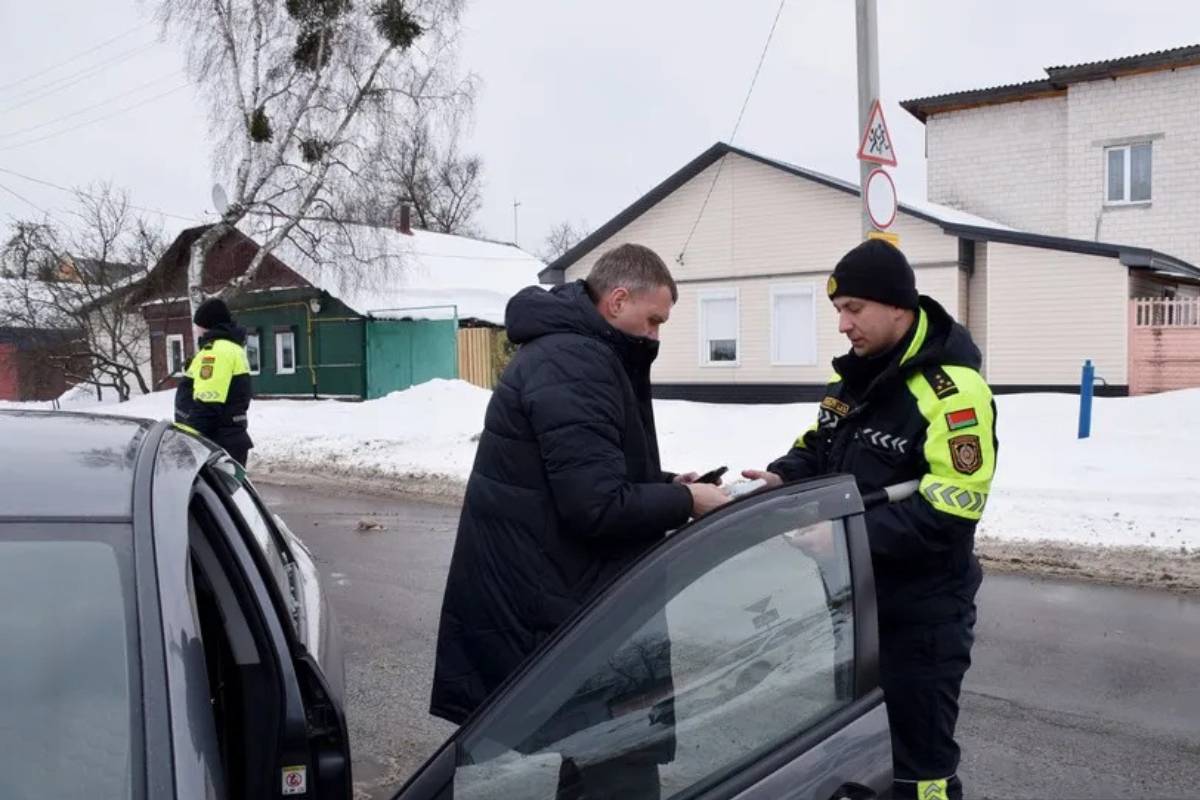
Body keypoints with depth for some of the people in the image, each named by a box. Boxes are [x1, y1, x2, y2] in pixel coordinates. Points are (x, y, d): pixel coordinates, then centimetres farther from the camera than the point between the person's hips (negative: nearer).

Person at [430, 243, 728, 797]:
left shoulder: (572, 351, 16)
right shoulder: (574, 364, -20)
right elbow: (599, 505, -26)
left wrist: (665, 485, 9)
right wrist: (684, 502, -11)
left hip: (551, 597, 11)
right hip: (548, 610, -11)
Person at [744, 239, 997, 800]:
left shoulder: (951, 390, -22)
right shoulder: (855, 372, 6)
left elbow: (944, 516, -28)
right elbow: (818, 448, 16)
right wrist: (782, 477, -5)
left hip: (918, 617, -8)